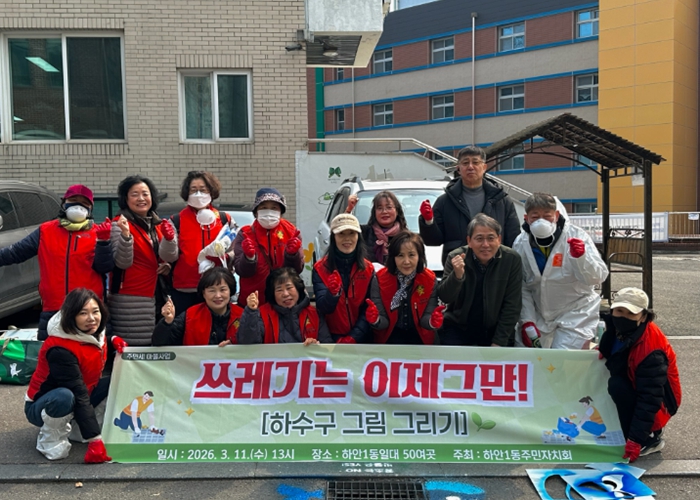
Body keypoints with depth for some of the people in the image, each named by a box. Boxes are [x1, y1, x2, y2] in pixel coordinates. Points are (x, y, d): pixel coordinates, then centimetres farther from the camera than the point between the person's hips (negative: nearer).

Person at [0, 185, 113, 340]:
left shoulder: (97, 233, 3)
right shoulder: (45, 231, 10)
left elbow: (105, 268, -6)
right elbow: (15, 252, 11)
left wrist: (103, 241, -18)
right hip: (52, 311, 2)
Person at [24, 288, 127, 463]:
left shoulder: (94, 333, -7)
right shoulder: (60, 349, -31)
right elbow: (79, 395, -35)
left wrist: (114, 340, -5)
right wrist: (94, 440, -36)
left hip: (78, 400, 7)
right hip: (41, 406, -7)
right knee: (65, 396, -40)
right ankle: (49, 440, -11)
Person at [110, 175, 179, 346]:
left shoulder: (160, 224, 10)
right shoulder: (120, 224, -5)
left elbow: (169, 257, -3)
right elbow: (122, 262, -14)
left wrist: (169, 238, -23)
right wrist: (125, 234, -28)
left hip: (156, 297, 5)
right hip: (130, 301, -5)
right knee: (133, 345, -5)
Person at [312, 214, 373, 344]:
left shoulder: (368, 269, 4)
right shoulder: (320, 268, 0)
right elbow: (323, 309, -8)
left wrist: (354, 337, -11)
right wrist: (333, 293, -27)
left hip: (361, 339, 1)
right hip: (331, 338, -1)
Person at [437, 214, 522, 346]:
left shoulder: (512, 259, -11)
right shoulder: (455, 257, -12)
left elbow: (512, 305, -8)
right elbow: (445, 298, -17)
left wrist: (499, 342, -10)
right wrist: (457, 275, -36)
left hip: (497, 329, 1)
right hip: (458, 328, 0)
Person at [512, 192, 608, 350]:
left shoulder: (576, 235, -13)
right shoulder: (520, 243, -6)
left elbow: (598, 277, -18)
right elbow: (521, 287, -2)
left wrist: (580, 257, -35)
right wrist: (527, 321, -8)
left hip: (575, 313, -3)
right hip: (539, 315, 3)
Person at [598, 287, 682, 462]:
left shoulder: (651, 351, -32)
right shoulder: (618, 328, -10)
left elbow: (650, 399, -31)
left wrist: (636, 439, -31)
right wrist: (603, 350, -12)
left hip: (657, 404, -8)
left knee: (617, 386, -30)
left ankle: (649, 439, -11)